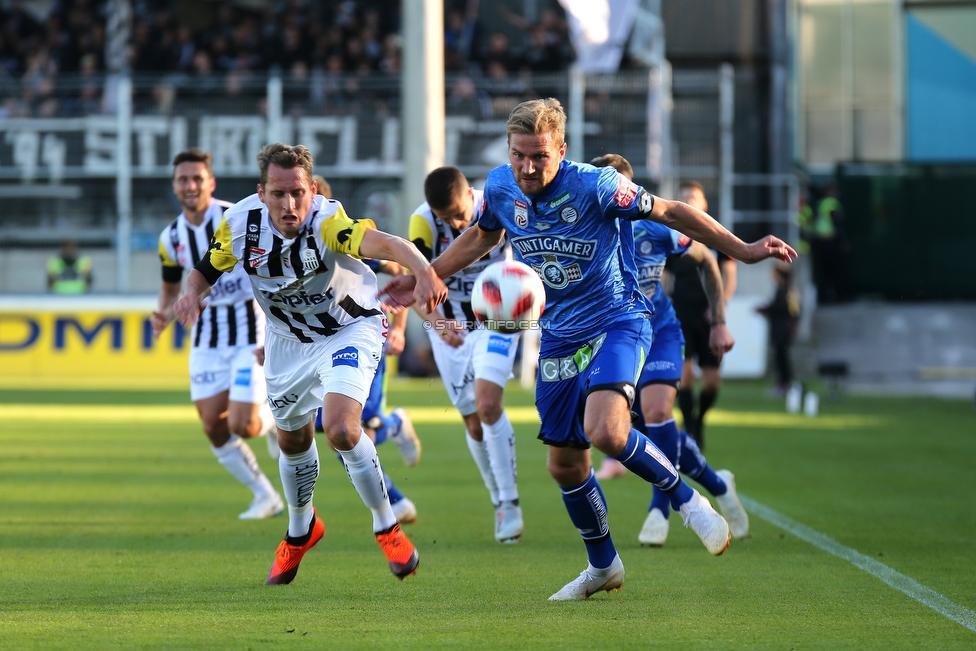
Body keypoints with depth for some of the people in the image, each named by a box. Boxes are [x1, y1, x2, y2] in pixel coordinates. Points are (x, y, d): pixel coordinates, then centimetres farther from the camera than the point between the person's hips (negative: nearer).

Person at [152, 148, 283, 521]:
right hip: (207, 338, 5)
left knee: (242, 426, -14)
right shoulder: (171, 237, 2)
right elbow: (171, 288, 18)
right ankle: (265, 497, 17)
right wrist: (165, 316, -3)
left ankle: (273, 420, 23)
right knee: (214, 429, -1)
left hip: (251, 331, -5)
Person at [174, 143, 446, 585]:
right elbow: (208, 268, -2)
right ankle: (300, 531, 47)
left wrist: (423, 271, -74)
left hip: (350, 329, -5)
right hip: (289, 340, 5)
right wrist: (192, 292, -24)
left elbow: (382, 243, -54)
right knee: (292, 439, 19)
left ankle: (386, 528, -1)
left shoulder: (327, 221, -35)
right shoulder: (241, 222, -21)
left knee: (341, 429, -24)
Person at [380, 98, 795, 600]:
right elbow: (480, 237, 19)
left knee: (606, 432, -30)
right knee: (565, 464, 9)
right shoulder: (501, 187, -5)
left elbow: (669, 213, -10)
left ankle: (686, 500, -7)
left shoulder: (595, 186, -21)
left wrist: (743, 251, -12)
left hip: (617, 321, -6)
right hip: (558, 337, 6)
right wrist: (424, 277, 19)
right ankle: (603, 565, 31)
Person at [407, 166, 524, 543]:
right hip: (449, 327, 2)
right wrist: (438, 322, -44)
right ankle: (501, 504, 21)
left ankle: (509, 502, -10)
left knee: (488, 404, -20)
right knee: (474, 423, 4)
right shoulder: (423, 222, -20)